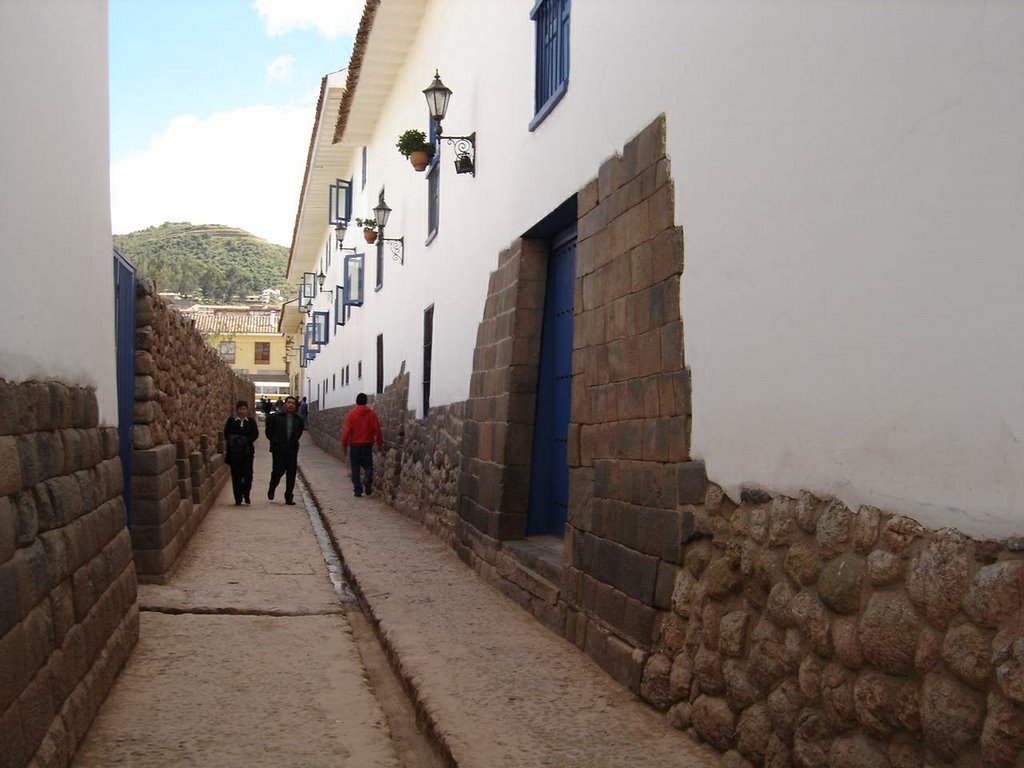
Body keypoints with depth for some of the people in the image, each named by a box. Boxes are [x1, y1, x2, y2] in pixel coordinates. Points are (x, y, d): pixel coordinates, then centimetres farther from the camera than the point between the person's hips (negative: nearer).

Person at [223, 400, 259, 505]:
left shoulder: (251, 421, 7)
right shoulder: (231, 421, 4)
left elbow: (255, 434, 0)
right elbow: (226, 435, 1)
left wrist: (247, 441, -15)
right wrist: (234, 441, -15)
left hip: (247, 451, 0)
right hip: (234, 452, 0)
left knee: (248, 473, -6)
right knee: (236, 475, 1)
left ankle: (246, 495, 11)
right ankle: (238, 498, 8)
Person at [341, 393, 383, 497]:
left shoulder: (352, 413, -5)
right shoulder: (372, 413, -2)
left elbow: (347, 430, -6)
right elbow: (377, 429, -1)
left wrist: (344, 444, 2)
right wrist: (380, 442, 10)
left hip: (355, 445, -1)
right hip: (368, 444, 1)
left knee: (355, 467, 7)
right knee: (368, 465, 11)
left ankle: (358, 489, 4)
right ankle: (367, 479, -19)